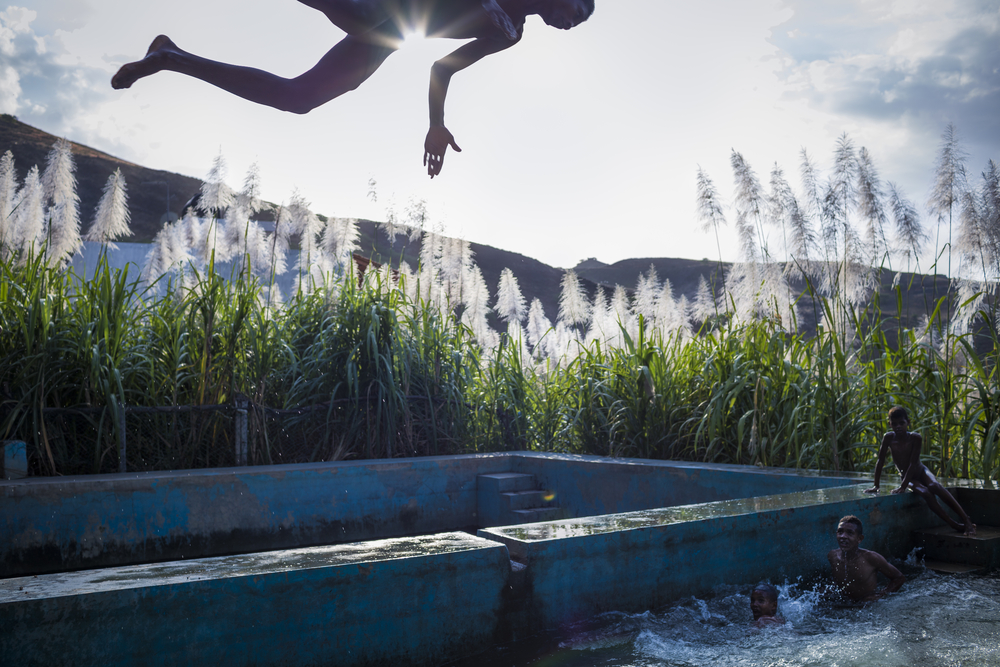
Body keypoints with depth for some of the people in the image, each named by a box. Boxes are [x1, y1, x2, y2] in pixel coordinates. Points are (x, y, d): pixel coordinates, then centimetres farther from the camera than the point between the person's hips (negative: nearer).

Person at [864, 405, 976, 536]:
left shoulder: (916, 438, -18)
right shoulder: (889, 438, -13)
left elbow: (913, 463, -21)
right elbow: (880, 462, -8)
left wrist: (902, 486, -27)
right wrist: (876, 486, -6)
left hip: (921, 471, -1)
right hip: (907, 477, 1)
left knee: (934, 486, -33)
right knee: (925, 493, -29)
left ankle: (966, 520, -33)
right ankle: (956, 526, -27)